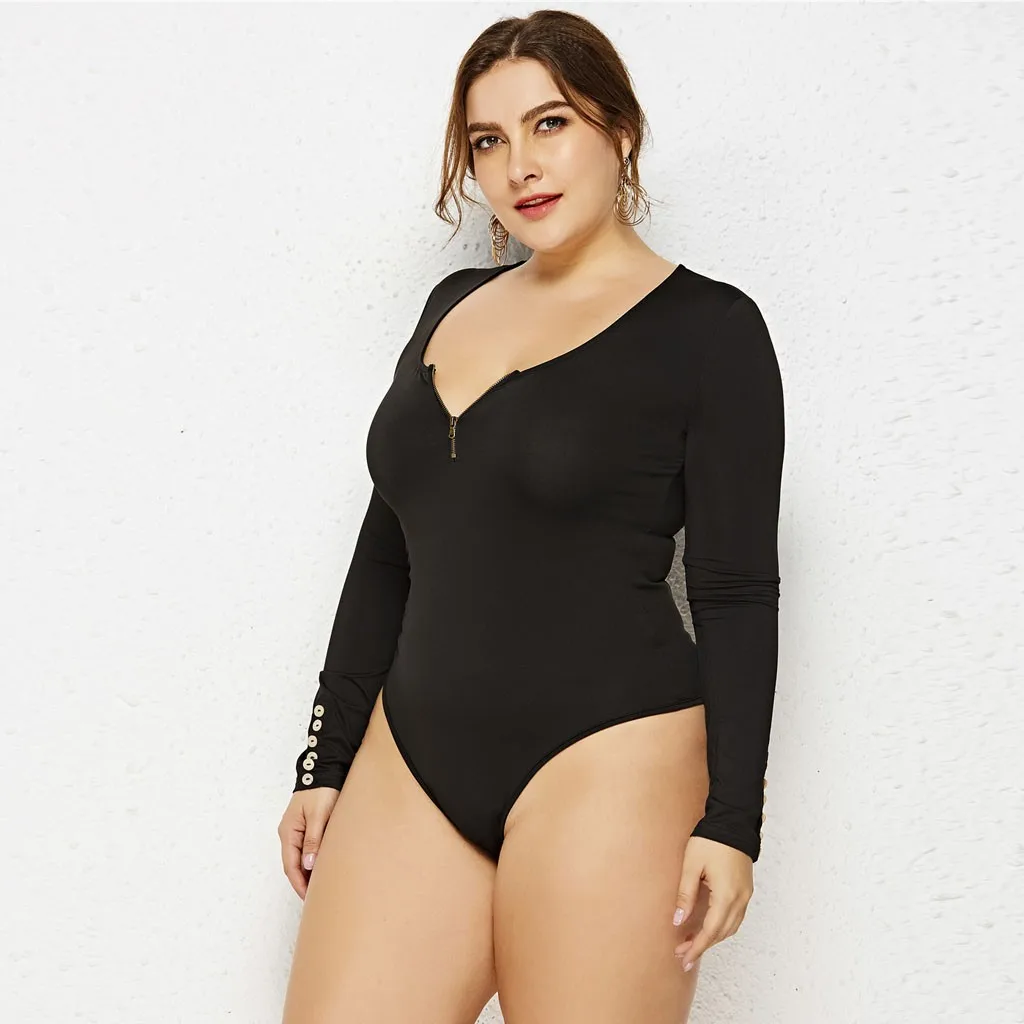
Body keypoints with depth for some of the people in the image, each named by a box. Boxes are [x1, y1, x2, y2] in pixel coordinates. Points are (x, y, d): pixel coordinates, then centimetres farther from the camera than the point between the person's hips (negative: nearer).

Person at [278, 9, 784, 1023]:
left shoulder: (707, 326, -3)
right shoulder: (455, 304, 13)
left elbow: (737, 593, -5)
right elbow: (385, 555, 16)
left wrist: (729, 820, -11)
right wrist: (325, 763, 15)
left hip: (606, 767, -5)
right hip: (412, 764, 5)